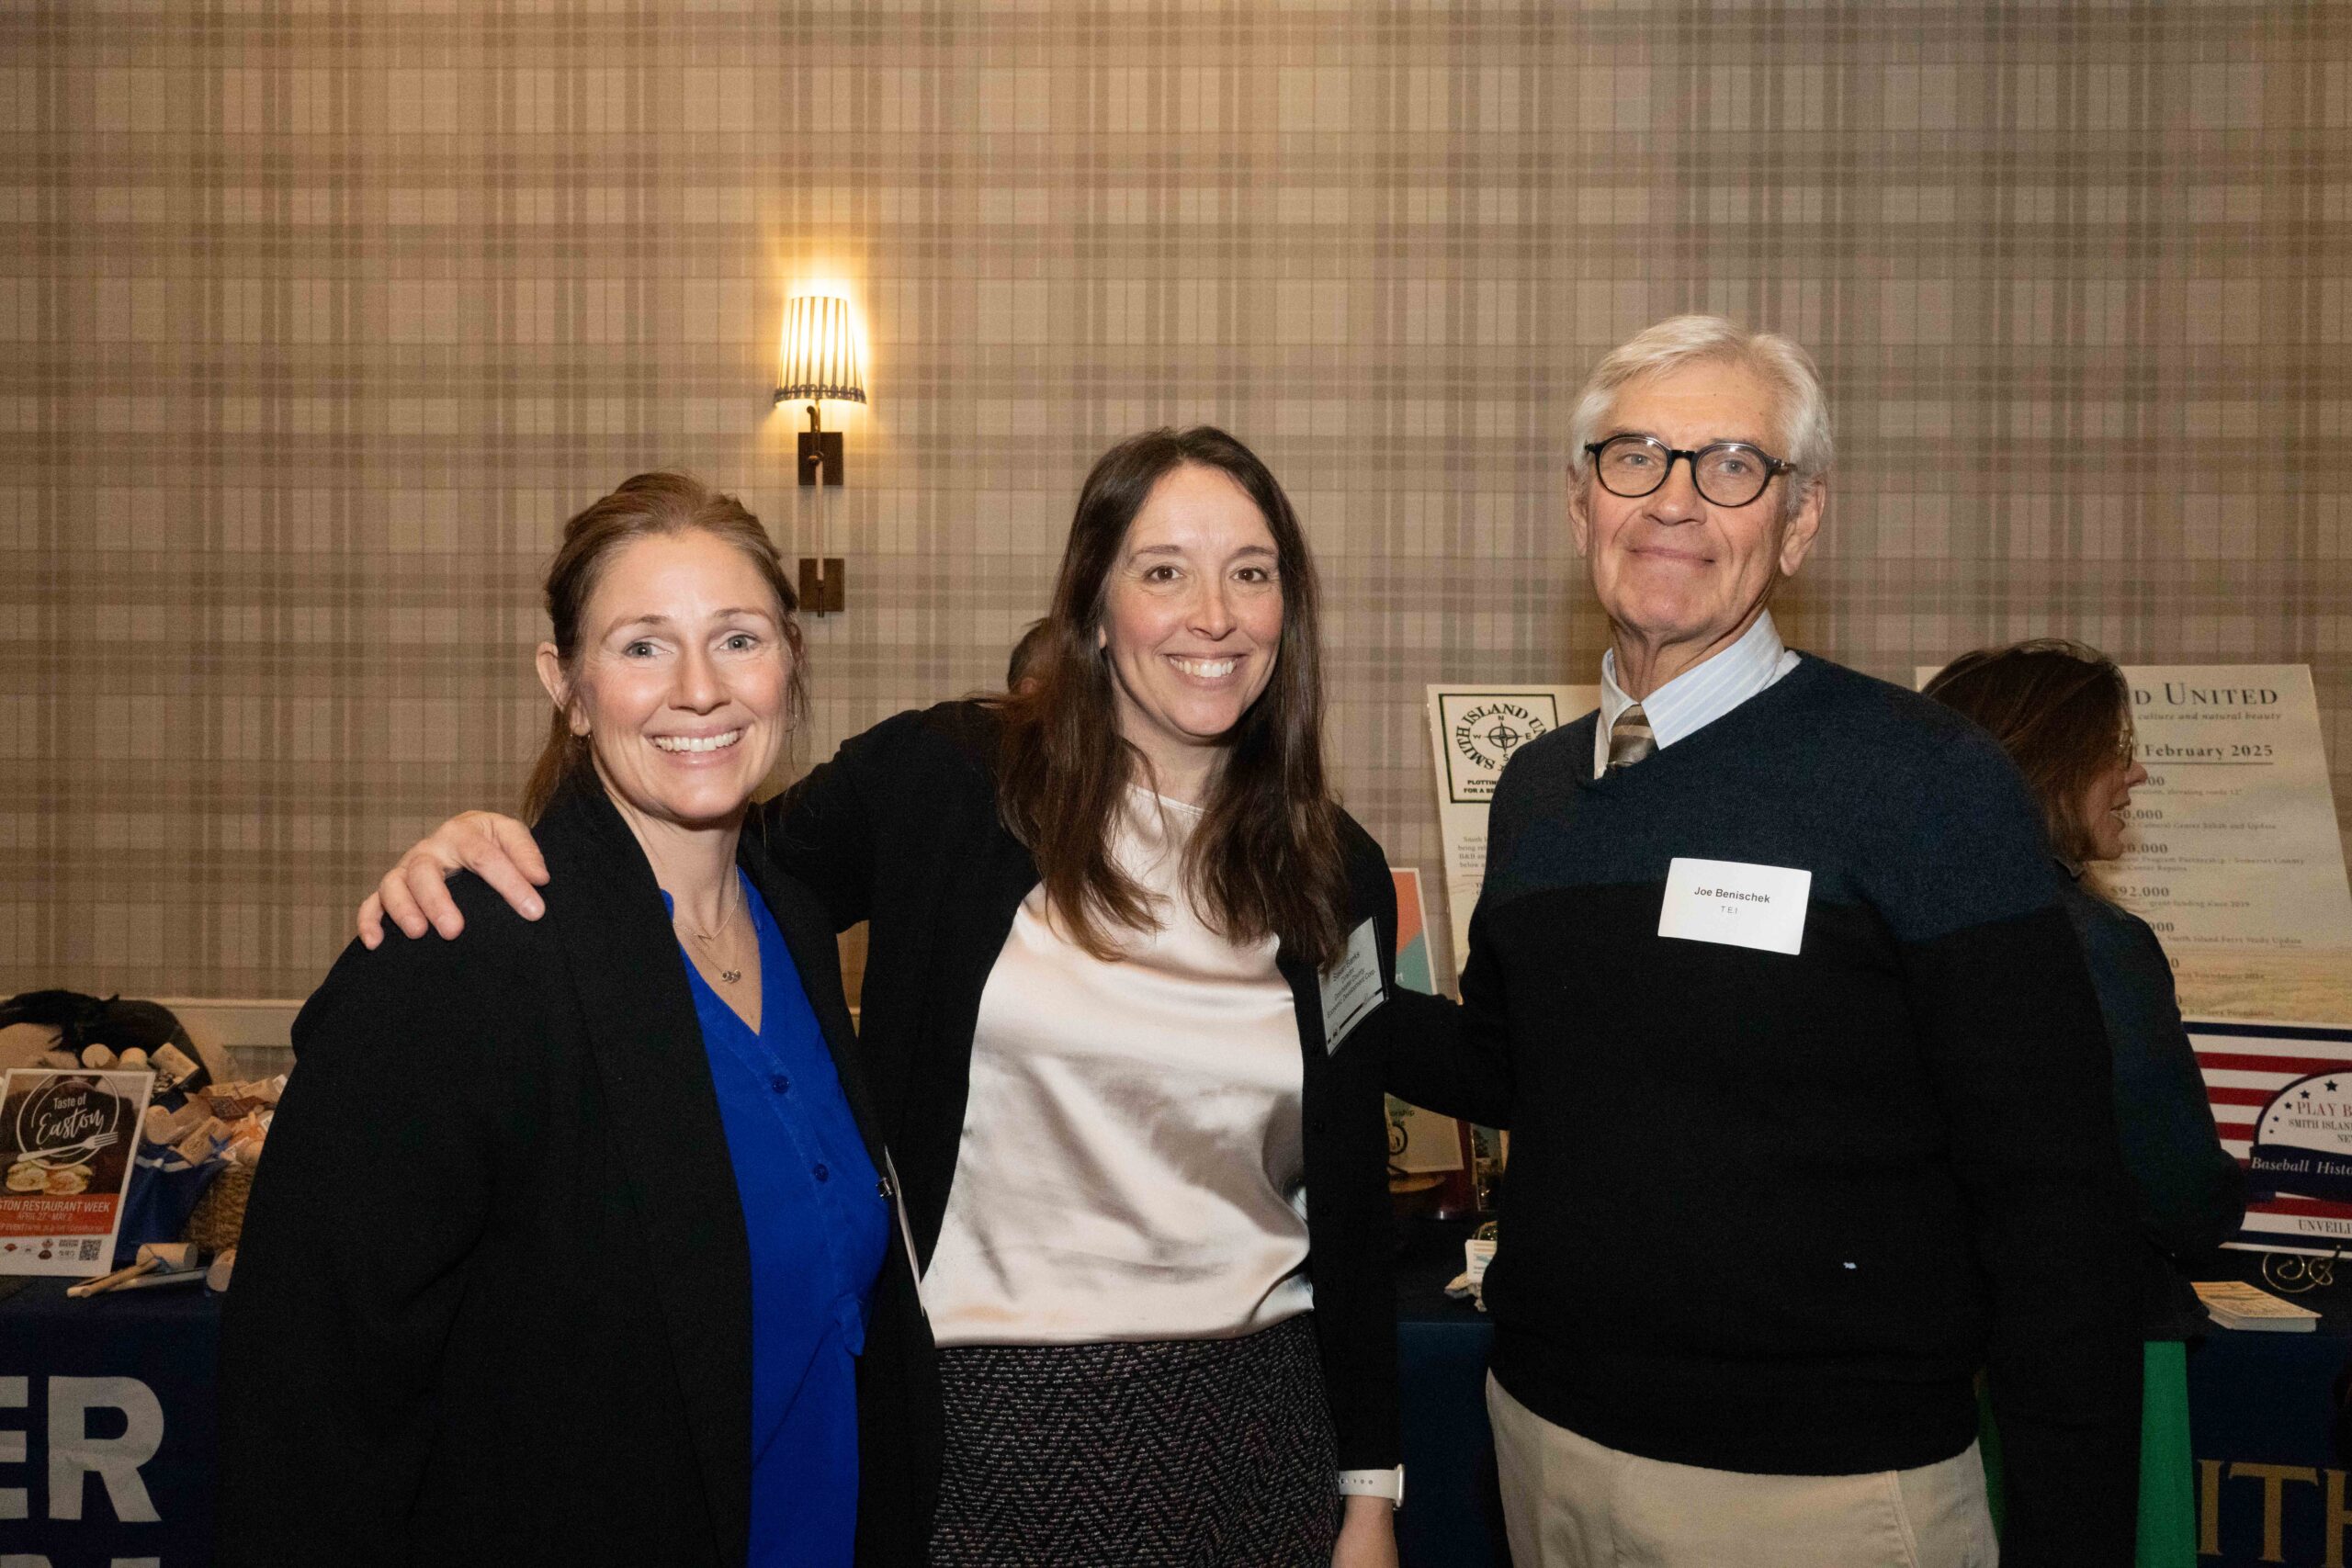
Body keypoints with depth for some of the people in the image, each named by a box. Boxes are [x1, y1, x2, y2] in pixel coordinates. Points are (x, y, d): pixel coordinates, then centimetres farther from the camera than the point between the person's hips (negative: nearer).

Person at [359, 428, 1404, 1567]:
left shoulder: (1336, 877, 3)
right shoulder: (942, 780, -6)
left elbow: (1352, 1207, 9)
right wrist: (484, 854, -19)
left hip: (1240, 1431, 3)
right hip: (974, 1421, -2)